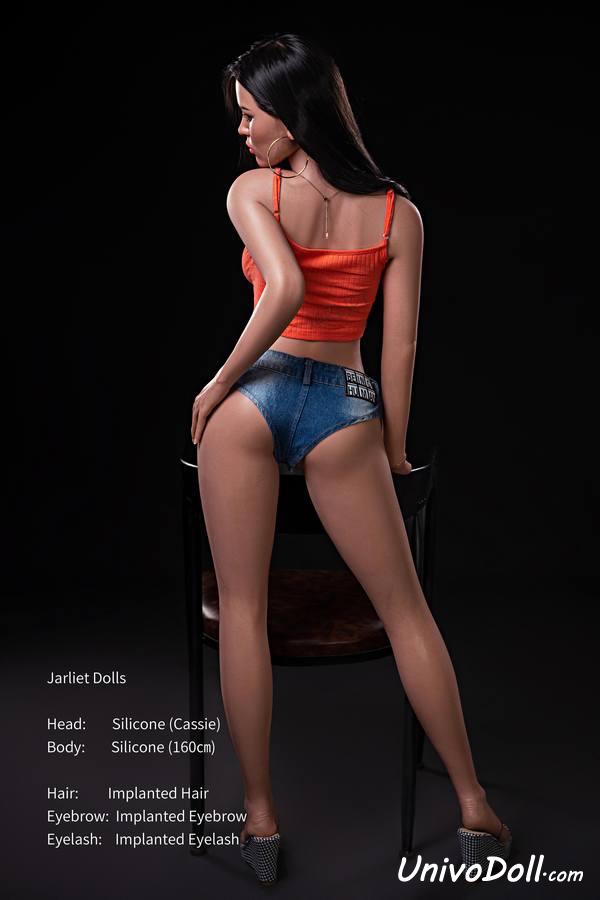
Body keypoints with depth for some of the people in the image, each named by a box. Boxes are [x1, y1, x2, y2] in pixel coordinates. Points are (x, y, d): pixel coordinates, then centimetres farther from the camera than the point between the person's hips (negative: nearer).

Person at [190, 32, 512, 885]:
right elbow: (399, 351, 3)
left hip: (254, 396, -1)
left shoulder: (252, 191, -3)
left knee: (242, 607, 9)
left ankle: (260, 820, 14)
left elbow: (284, 287, -21)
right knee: (406, 609, 10)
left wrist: (220, 382, -10)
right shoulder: (398, 214, 5)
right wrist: (395, 454, 11)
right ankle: (475, 811, 16)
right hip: (343, 408, 2)